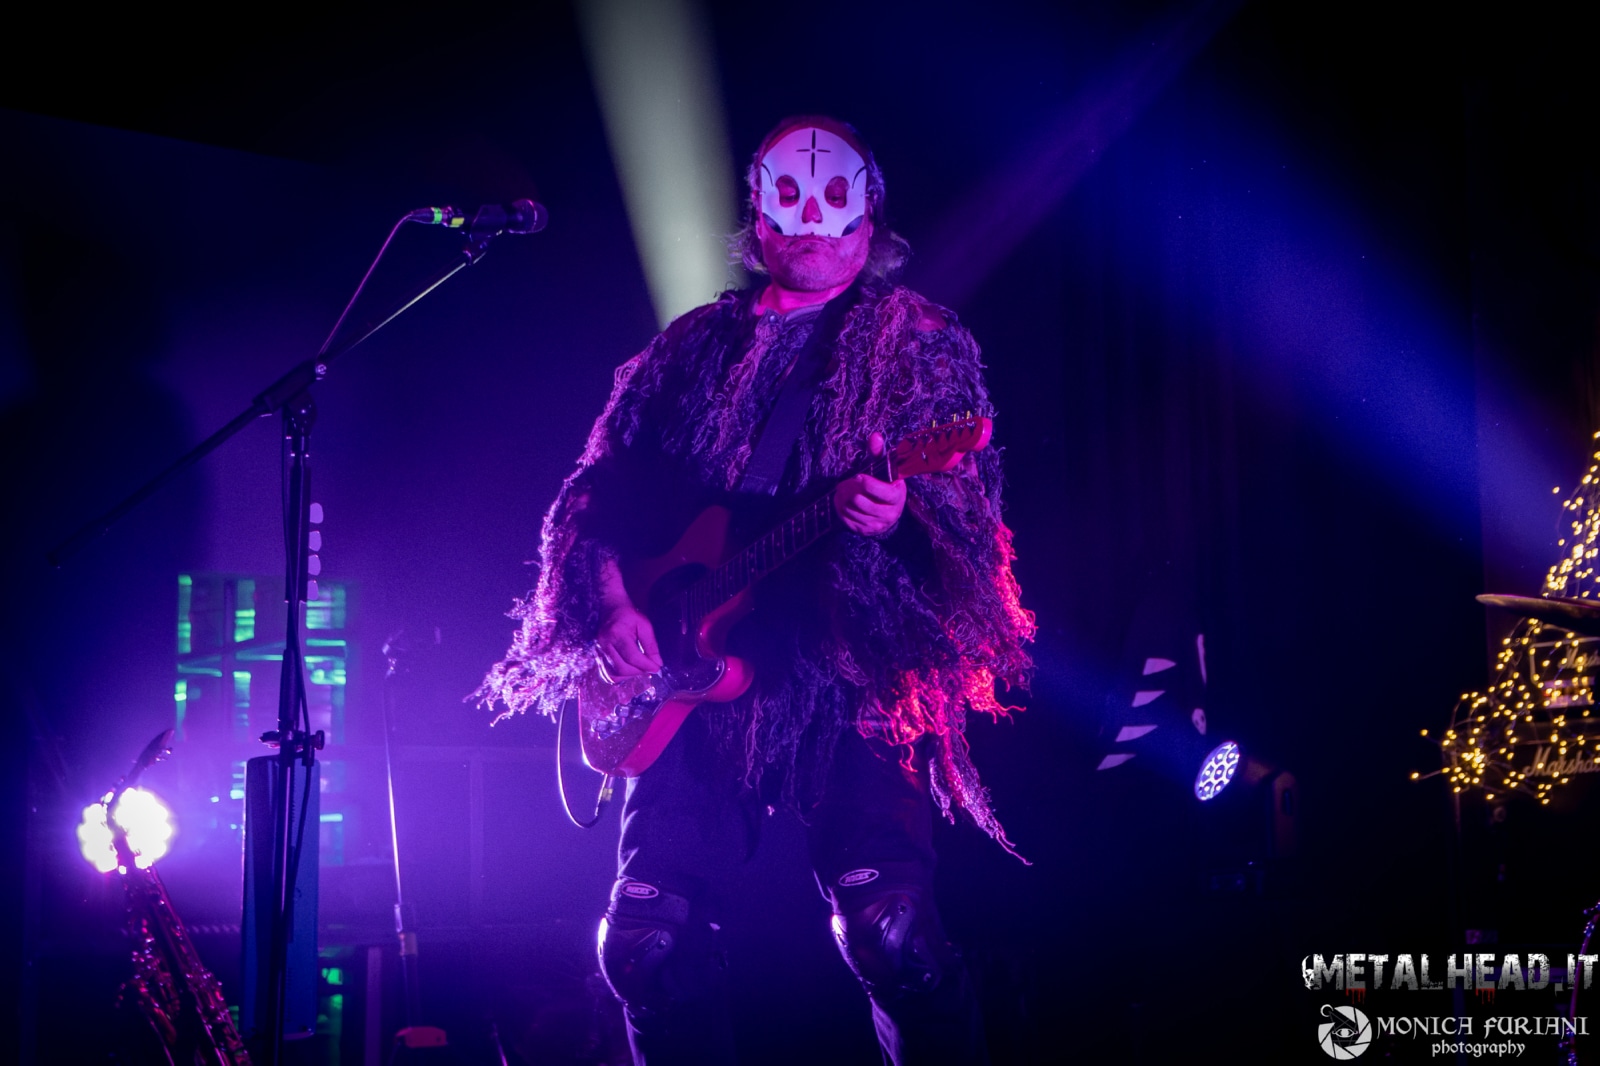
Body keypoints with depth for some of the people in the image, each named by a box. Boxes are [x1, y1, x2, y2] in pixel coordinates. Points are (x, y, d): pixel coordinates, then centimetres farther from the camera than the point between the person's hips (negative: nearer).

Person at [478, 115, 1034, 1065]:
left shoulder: (922, 343, 7)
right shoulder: (695, 346, 18)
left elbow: (972, 510, -3)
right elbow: (596, 494, 16)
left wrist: (899, 515, -25)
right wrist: (612, 607, -1)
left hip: (854, 675, -4)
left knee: (891, 932, -19)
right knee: (648, 935, -1)